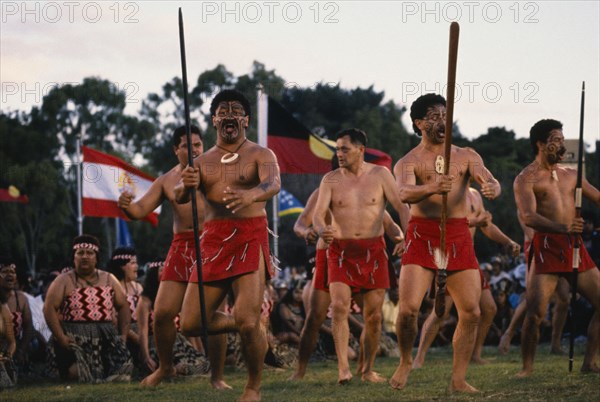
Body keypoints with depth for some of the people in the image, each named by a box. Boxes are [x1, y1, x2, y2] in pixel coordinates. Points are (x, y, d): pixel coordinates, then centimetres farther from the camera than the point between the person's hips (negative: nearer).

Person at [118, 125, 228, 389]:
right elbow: (140, 211, 8)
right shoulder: (167, 181, 11)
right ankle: (165, 367, 20)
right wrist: (126, 206, -15)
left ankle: (217, 376, 5)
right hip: (181, 247, 3)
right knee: (162, 312, -3)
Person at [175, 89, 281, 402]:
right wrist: (185, 186, -25)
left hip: (250, 239, -5)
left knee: (247, 322, -18)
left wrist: (250, 195, -41)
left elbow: (273, 184, -18)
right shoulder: (202, 162, 16)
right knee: (191, 324, 0)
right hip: (213, 243, 5)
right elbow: (180, 197, 0)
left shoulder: (260, 155, 3)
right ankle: (242, 326, 29)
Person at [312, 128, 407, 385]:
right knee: (339, 306, -17)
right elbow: (318, 213, -4)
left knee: (373, 315, 3)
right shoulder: (331, 180, 3)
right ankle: (343, 368, -18)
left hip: (373, 250, 1)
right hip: (341, 250, -1)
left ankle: (367, 369, 17)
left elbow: (401, 206, -4)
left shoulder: (380, 175, 2)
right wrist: (322, 231, -28)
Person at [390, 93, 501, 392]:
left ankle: (458, 379, 7)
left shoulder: (466, 157, 13)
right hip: (422, 236, -3)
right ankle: (405, 362, 15)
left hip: (459, 237, 3)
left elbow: (490, 181, -3)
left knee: (471, 312, -4)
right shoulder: (409, 162, 4)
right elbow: (404, 193, -17)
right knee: (408, 309, -13)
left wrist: (491, 188, -29)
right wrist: (432, 189, -39)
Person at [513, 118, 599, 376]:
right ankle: (527, 367, 1)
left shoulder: (570, 175, 18)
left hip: (574, 247, 6)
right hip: (546, 247, -6)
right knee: (535, 312, -13)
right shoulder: (526, 179, -3)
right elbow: (528, 217, -17)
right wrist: (563, 228, -31)